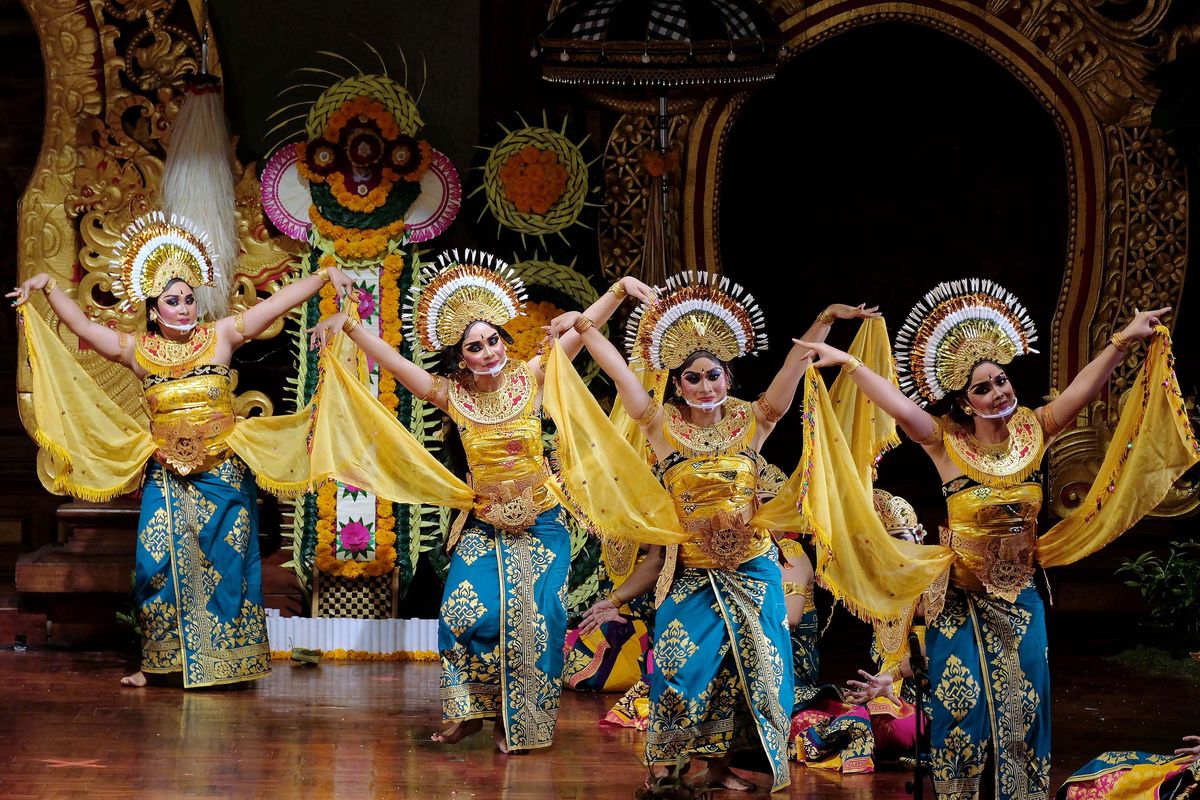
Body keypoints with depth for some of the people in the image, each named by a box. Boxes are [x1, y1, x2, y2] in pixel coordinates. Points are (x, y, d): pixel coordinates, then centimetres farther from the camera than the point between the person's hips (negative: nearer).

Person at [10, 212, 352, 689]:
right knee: (161, 565, -3)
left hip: (222, 471, -1)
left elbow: (278, 303, -6)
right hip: (167, 475, 1)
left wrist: (325, 276, -13)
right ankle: (157, 661, 8)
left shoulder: (219, 337, -2)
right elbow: (81, 325, 4)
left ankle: (222, 661, 13)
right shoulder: (138, 352, 2)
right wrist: (48, 288, -3)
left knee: (223, 563, 3)